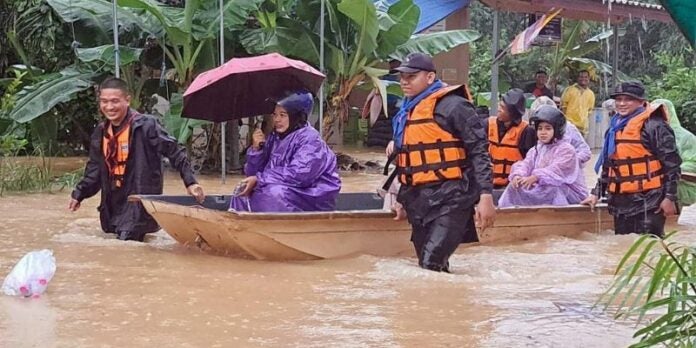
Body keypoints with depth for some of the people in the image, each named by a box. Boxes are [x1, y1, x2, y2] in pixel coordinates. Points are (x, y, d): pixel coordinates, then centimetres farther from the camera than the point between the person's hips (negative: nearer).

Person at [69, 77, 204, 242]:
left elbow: (175, 153, -13)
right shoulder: (100, 132, 8)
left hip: (140, 203, -7)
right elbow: (95, 169, 20)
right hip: (113, 203, 7)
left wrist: (190, 183, -21)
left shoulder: (145, 125, -14)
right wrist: (79, 194, 13)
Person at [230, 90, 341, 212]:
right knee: (244, 191, -5)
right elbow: (253, 173, 9)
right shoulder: (275, 138, 8)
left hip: (313, 197, -8)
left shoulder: (309, 140, -15)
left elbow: (299, 174, -28)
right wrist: (256, 149, -10)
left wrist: (259, 179, -24)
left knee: (275, 192, -32)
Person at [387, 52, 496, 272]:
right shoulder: (407, 112, 17)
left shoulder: (452, 106, -8)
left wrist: (486, 197, -18)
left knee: (431, 266, -20)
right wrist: (402, 199, 27)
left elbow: (479, 152, -11)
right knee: (431, 267, 9)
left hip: (449, 199, -8)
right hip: (418, 201, 8)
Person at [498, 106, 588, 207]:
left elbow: (557, 170, -25)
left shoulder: (566, 149, -8)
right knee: (514, 186, -11)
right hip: (543, 190, 6)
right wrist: (517, 175, -28)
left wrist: (535, 177, -40)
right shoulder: (535, 150, 13)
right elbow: (525, 164, -3)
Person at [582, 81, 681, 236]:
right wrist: (596, 193, 20)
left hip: (647, 202, -8)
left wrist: (670, 197, -15)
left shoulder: (654, 126, -9)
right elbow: (608, 165, 25)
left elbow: (671, 164, -11)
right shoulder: (615, 127, 16)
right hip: (621, 201, 8)